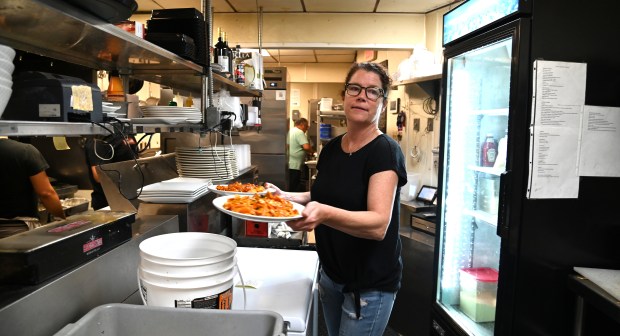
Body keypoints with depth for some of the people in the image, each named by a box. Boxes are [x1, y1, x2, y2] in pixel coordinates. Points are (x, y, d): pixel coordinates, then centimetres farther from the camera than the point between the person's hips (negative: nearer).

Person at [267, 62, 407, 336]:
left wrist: (323, 213, -46)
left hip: (370, 286, -6)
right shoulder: (331, 148, 1)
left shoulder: (385, 151, -18)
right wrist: (289, 197, -3)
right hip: (330, 275, 6)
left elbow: (378, 225, -30)